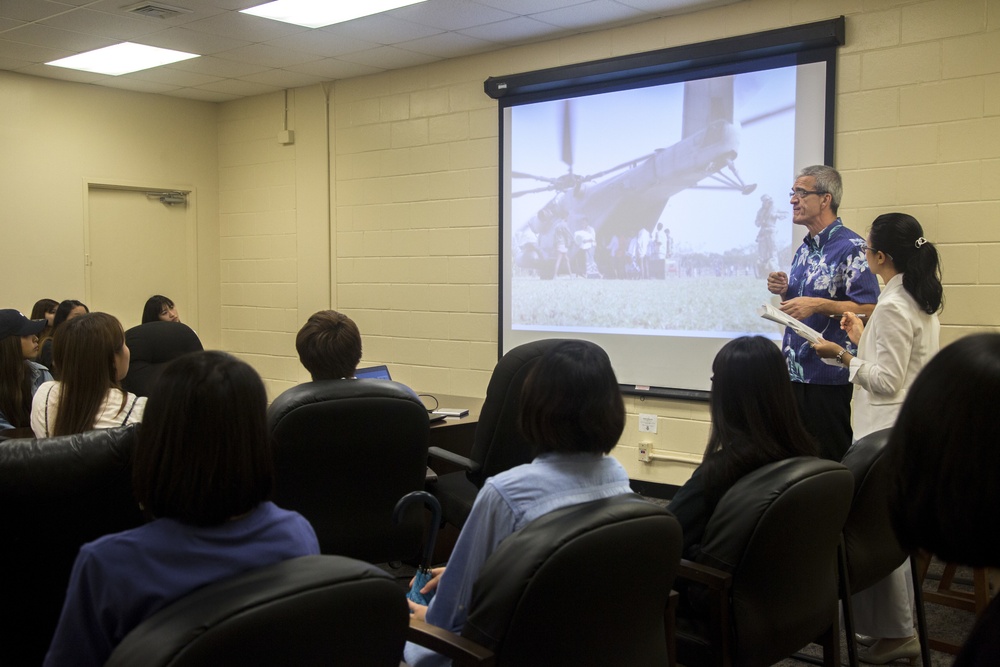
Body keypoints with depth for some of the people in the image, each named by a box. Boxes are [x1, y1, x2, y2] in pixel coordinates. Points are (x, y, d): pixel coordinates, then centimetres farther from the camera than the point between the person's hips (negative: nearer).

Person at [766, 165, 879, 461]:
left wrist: (818, 305, -24)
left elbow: (868, 309, -16)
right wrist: (785, 292, 4)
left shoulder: (851, 248, -10)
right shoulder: (804, 250, 16)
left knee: (830, 461, -1)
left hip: (829, 374, -8)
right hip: (794, 371, 8)